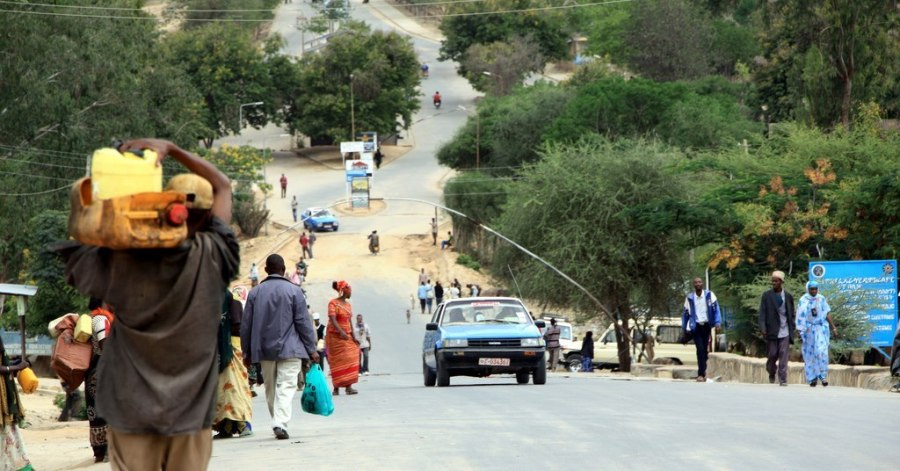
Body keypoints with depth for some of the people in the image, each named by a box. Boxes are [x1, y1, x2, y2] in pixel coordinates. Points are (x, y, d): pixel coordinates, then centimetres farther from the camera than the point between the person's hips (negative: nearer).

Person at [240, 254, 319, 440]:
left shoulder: (255, 292, 4)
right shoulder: (293, 291, -4)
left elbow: (246, 325, 7)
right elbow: (304, 322, -4)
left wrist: (247, 352, 16)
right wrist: (311, 349, 3)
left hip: (264, 350, 3)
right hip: (289, 348, -3)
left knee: (271, 388, 14)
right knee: (286, 386, -7)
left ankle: (278, 423, 20)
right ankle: (280, 423, -21)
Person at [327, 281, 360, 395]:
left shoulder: (348, 304, 13)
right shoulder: (333, 303, -9)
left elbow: (350, 321, 10)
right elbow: (332, 320, -19)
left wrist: (353, 336, -1)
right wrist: (341, 332, -32)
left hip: (347, 336, 6)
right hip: (335, 336, -6)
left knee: (349, 359, -4)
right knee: (337, 361, -5)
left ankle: (348, 386, -8)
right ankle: (336, 388, -2)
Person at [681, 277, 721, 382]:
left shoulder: (709, 295, -1)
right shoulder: (689, 298, 1)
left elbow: (715, 308, -5)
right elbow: (685, 313, 9)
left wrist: (717, 322, -17)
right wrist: (685, 327, 9)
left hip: (707, 325, 1)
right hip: (696, 326, -1)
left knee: (705, 350, 8)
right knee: (700, 349, -11)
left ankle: (702, 372, 23)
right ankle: (701, 373, -11)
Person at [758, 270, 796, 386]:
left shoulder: (788, 297, 8)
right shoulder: (766, 296, 3)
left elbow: (792, 314, 13)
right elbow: (762, 313, -2)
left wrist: (792, 328, 5)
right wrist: (763, 328, -13)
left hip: (785, 332, 0)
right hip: (772, 332, 0)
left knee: (783, 357, -6)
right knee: (772, 355, 5)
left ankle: (783, 380, -6)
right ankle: (771, 373, 32)